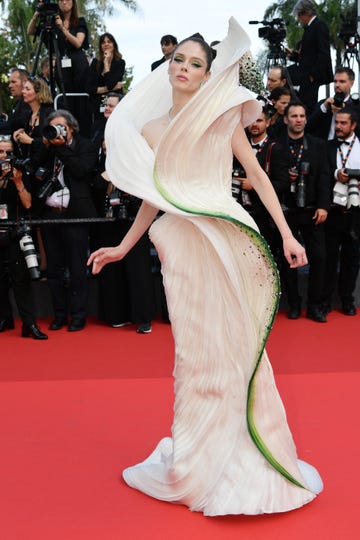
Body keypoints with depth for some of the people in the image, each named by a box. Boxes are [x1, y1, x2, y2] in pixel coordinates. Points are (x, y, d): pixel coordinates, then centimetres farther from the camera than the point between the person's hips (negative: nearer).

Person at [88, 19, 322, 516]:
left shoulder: (224, 116, 6)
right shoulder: (150, 130, 12)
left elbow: (256, 174, 4)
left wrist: (287, 234, -2)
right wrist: (124, 247, 19)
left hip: (227, 237, -1)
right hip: (182, 245, 1)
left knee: (238, 344, 4)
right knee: (197, 349, 7)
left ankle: (244, 453, 16)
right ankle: (198, 459, 18)